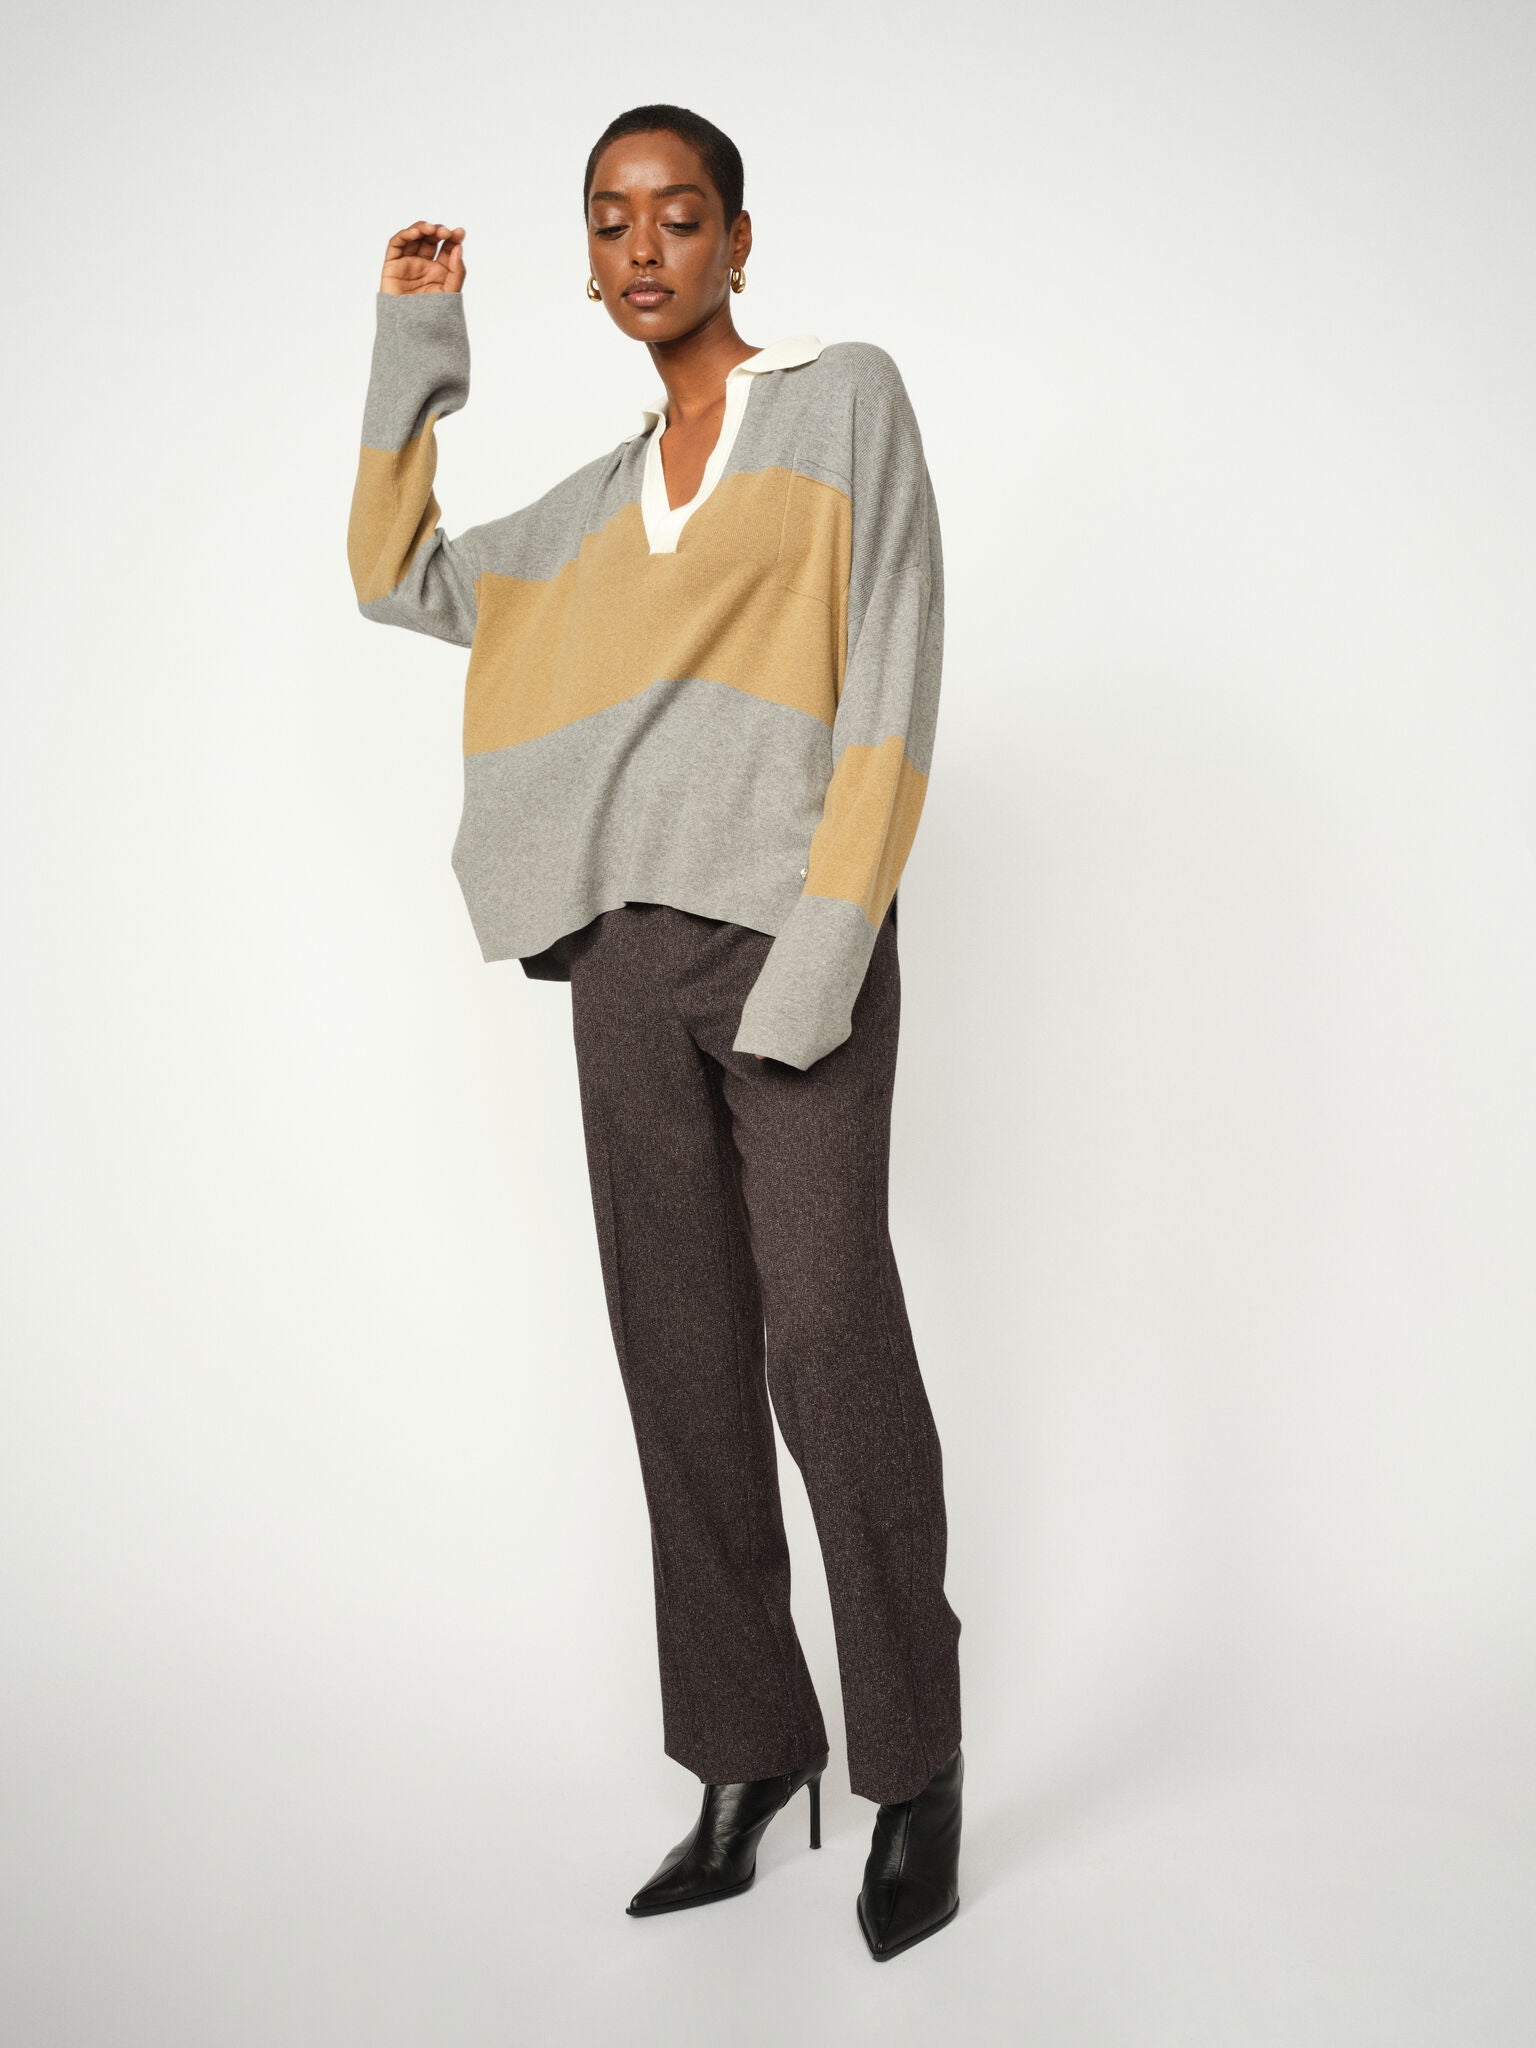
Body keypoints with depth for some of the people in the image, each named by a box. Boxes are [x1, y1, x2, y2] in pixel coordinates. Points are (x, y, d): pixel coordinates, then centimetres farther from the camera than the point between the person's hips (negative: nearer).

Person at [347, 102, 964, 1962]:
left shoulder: (846, 399, 5)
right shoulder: (597, 507, 21)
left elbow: (892, 682, -5)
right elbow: (397, 578, 28)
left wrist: (826, 944, -15)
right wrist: (413, 351, 19)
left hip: (789, 931, -5)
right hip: (630, 953, 6)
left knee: (829, 1349, -11)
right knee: (684, 1355, 4)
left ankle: (916, 1763, 5)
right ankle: (751, 1754, 15)